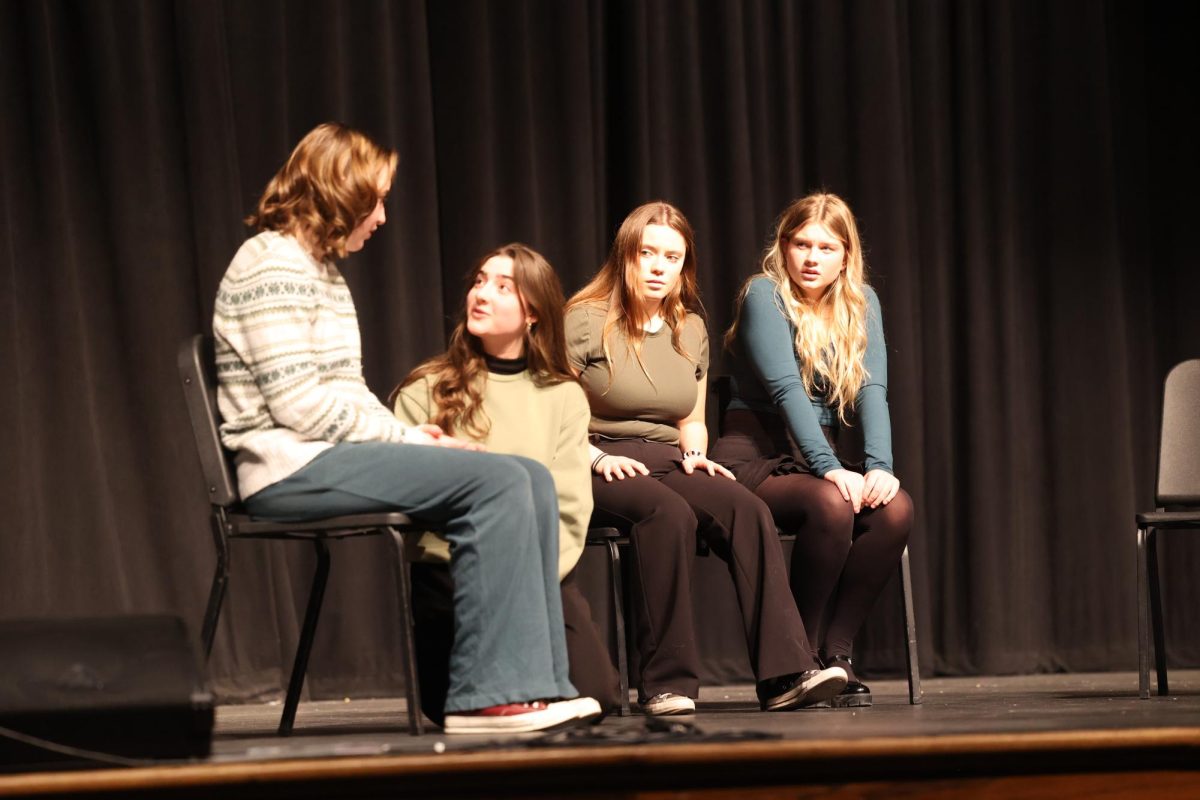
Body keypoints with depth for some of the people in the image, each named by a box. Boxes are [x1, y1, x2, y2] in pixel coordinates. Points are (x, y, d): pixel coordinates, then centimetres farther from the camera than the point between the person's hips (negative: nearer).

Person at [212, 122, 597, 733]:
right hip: (289, 466, -10)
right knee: (497, 482, -23)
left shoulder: (322, 270, 22)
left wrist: (408, 435, 1)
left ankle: (537, 684, -9)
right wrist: (406, 438, -12)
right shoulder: (272, 266, -10)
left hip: (334, 454, 10)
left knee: (531, 478, -5)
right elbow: (298, 403, -18)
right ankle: (488, 695, -24)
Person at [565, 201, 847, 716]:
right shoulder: (586, 321, -2)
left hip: (666, 464, 5)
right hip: (597, 470, -5)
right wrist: (597, 458, -19)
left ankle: (786, 674, -35)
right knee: (669, 513, -38)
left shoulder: (691, 330, 17)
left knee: (747, 509, -26)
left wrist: (695, 454, 3)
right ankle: (666, 684, -35)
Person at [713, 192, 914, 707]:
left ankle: (834, 651, -15)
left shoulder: (860, 302, 9)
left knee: (895, 508, -25)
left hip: (824, 455, 5)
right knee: (831, 505, -34)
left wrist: (879, 466, -21)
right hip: (758, 454, -5)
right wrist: (829, 469, -31)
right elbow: (786, 389, -19)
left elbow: (872, 391, -4)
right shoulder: (764, 295, -7)